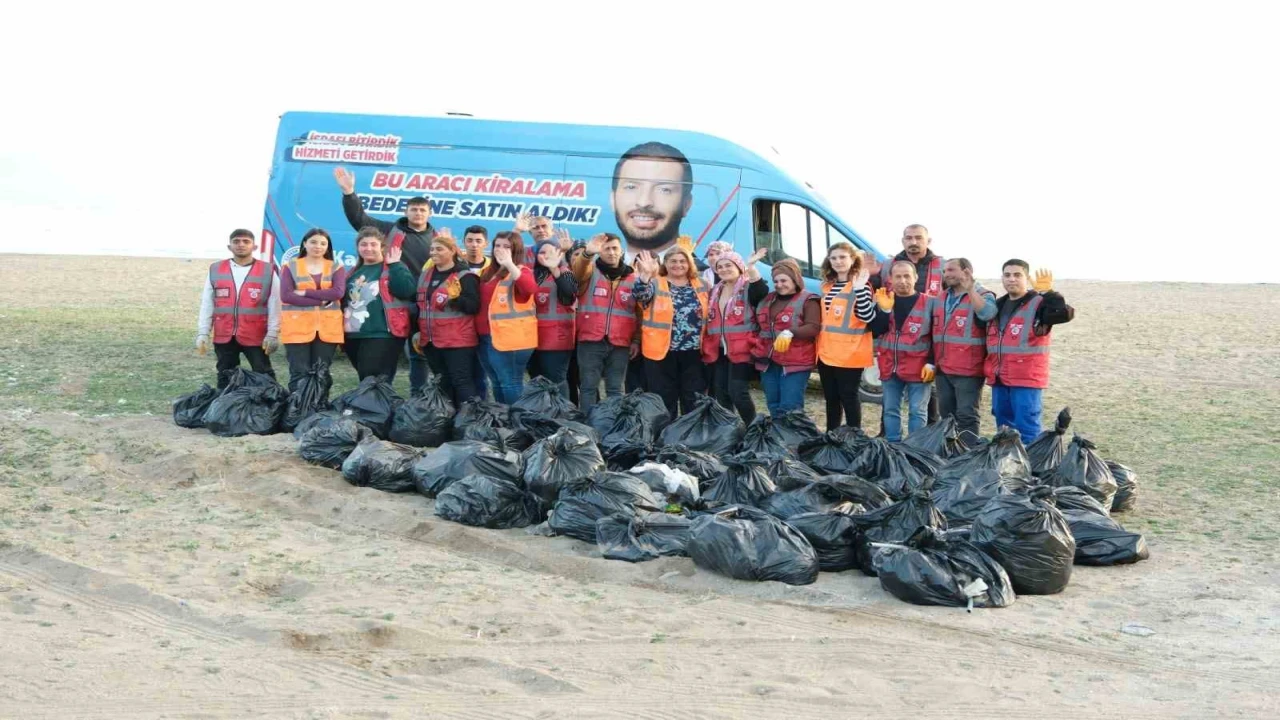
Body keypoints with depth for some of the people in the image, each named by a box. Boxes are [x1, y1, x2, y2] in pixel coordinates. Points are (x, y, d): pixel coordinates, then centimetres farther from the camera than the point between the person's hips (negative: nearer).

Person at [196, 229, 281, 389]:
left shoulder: (267, 271, -2)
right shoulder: (215, 270, 5)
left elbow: (274, 306, -1)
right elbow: (207, 305, 7)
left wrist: (272, 334, -6)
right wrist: (202, 333, 2)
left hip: (256, 336, -3)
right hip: (224, 336, 3)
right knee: (225, 378, 12)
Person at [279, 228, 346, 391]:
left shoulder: (336, 268, 9)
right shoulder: (290, 267, 6)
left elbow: (338, 292, -8)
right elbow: (286, 296, -8)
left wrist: (305, 293, -11)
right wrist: (321, 300, -12)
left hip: (327, 328, 2)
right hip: (297, 327, -2)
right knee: (299, 374, -5)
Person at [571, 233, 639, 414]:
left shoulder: (633, 278, 8)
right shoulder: (590, 271, 3)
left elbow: (639, 312, 11)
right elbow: (579, 271, -21)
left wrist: (636, 340, 4)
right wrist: (587, 253, -42)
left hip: (620, 344, 2)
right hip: (591, 341, -1)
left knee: (615, 389, 7)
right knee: (588, 387, 1)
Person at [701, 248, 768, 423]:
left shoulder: (748, 288, -4)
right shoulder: (714, 292, 17)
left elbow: (762, 290, -27)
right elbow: (708, 320, 23)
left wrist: (751, 266, -36)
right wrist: (706, 346, 14)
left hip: (740, 350, -7)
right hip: (717, 351, 7)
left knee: (738, 392, -12)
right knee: (720, 394, 9)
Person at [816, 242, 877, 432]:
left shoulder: (860, 285, -8)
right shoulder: (826, 286, 13)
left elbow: (868, 317, -19)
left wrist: (860, 289, -28)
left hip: (849, 354, -7)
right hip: (826, 352, 7)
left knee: (849, 398, 0)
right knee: (831, 398, 14)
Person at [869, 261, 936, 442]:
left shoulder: (928, 303, -5)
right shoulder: (883, 300, 6)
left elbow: (936, 337, -3)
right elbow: (875, 332, -2)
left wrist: (931, 363, -10)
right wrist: (884, 310, -15)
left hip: (918, 368, -4)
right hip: (890, 367, 4)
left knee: (917, 411, 2)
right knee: (890, 410, 11)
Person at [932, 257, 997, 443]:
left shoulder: (983, 296, -5)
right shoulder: (940, 299, 16)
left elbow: (987, 314, -28)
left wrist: (970, 288, -32)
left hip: (968, 370, -7)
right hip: (942, 369, 7)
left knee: (966, 416, -6)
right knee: (946, 416, 15)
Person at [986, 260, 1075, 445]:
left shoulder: (1038, 304, -8)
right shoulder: (998, 305, 16)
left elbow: (1065, 313, -27)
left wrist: (1047, 292, -34)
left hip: (1026, 379, -7)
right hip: (998, 379, 7)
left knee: (1026, 429, -7)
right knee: (1004, 428, 15)